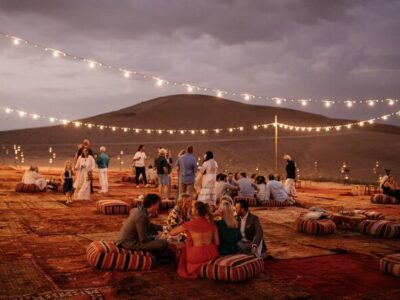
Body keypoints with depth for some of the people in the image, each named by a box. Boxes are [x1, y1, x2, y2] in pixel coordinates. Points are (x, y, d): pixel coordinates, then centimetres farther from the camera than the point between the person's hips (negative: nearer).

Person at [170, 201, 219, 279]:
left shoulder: (190, 224, -11)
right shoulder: (211, 223, 0)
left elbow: (172, 233, 0)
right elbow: (217, 243, 3)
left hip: (197, 257, -5)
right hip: (212, 255, 5)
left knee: (187, 242, 23)